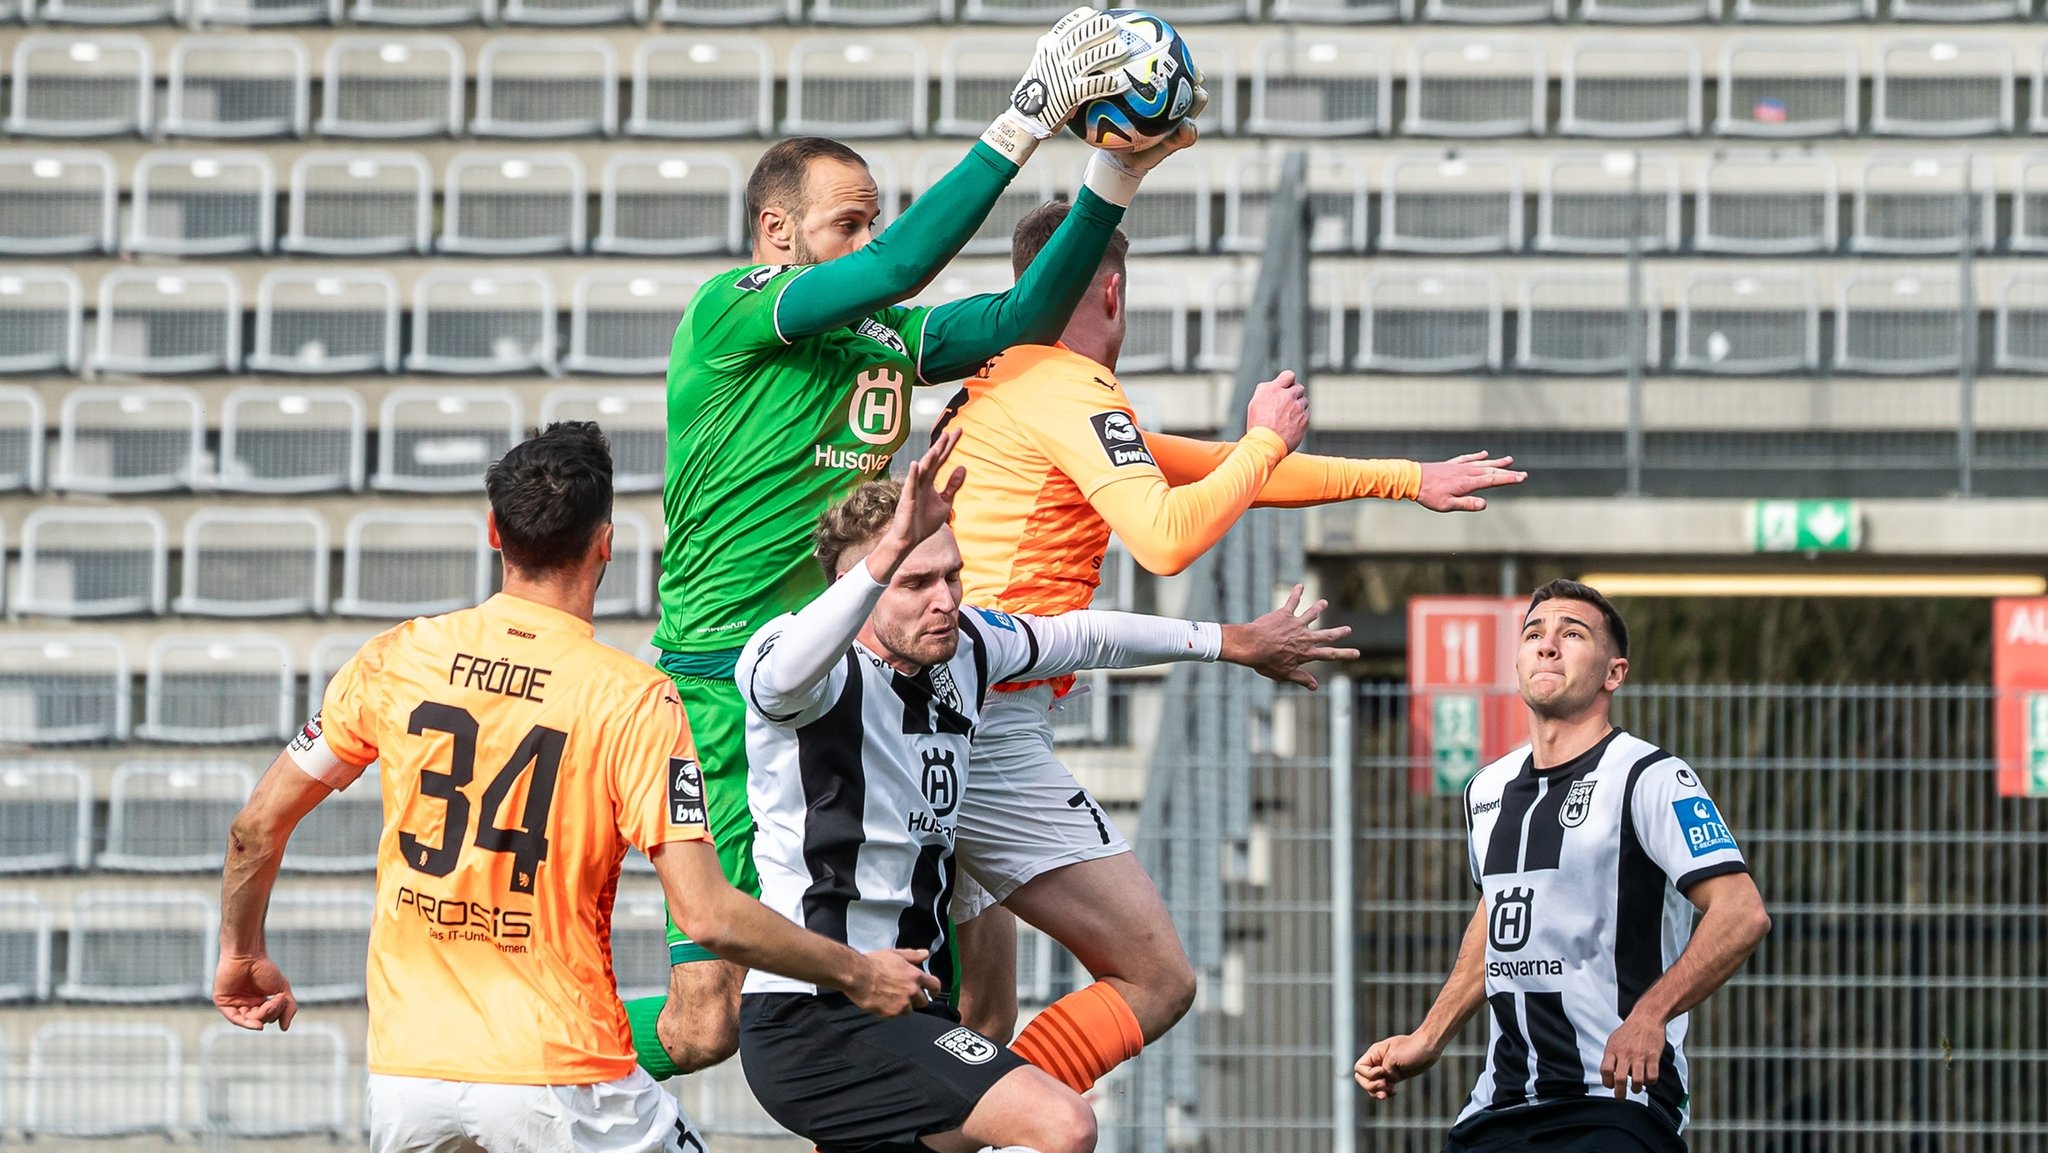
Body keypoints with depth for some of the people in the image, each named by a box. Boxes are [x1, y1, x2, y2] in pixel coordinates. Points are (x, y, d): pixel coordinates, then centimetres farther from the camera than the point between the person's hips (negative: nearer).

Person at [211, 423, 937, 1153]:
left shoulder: (397, 658, 1)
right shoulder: (633, 700, -10)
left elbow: (257, 825, 8)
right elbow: (708, 916, -14)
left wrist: (243, 953, 25)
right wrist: (857, 976, 0)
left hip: (405, 1073, 4)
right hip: (556, 1078, -3)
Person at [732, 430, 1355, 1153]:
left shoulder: (965, 646, 6)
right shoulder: (829, 668, -18)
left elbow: (1080, 637, 26)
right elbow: (784, 673, -44)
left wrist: (1234, 643, 36)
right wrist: (888, 552, -58)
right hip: (810, 1017, -9)